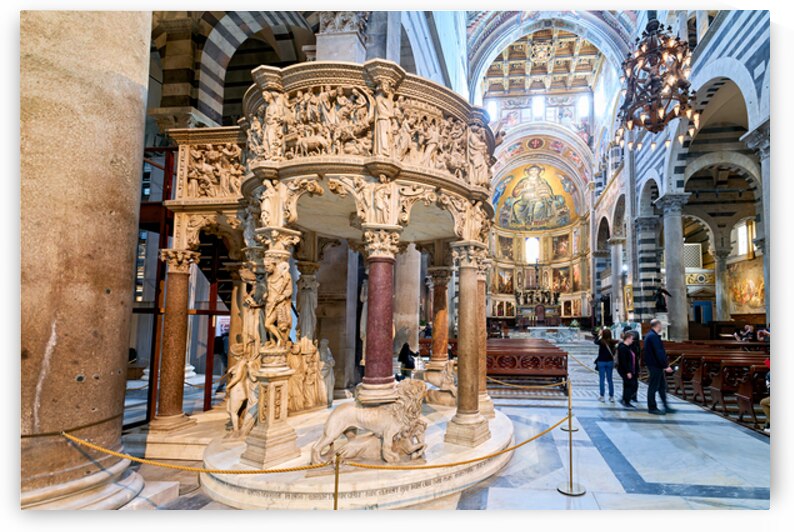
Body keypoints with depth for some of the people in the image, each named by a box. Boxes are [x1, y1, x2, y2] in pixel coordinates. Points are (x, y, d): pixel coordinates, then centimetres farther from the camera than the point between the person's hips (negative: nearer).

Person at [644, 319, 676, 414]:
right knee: (653, 387, -2)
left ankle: (666, 407, 22)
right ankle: (652, 408, 6)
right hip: (655, 365, -10)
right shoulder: (653, 336, -19)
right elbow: (659, 352, -23)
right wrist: (666, 365, -21)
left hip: (655, 365, 10)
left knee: (662, 386, 15)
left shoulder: (649, 335, 14)